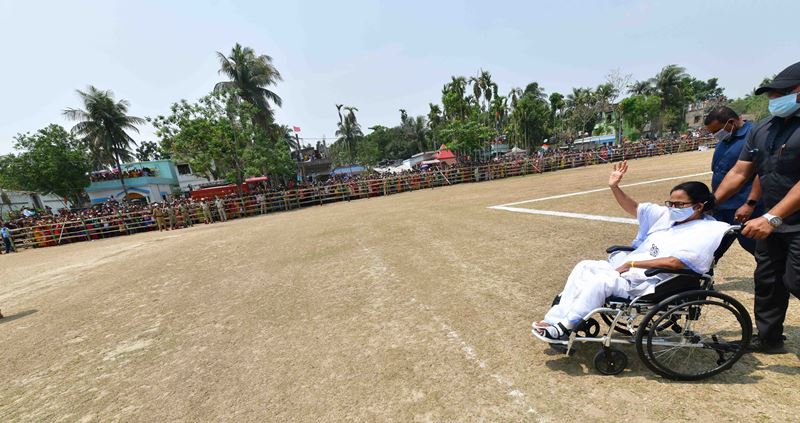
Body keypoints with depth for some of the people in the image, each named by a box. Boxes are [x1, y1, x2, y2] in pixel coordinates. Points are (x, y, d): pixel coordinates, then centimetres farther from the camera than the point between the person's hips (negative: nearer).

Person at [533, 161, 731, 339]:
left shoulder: (709, 231, -10)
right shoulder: (667, 215, 12)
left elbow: (674, 262, -23)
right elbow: (634, 208, 14)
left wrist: (632, 263, -20)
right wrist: (614, 187, -1)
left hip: (651, 285, -8)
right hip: (629, 269, 9)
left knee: (601, 280, -30)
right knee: (584, 267, -4)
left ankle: (565, 327, -16)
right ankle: (557, 319, -6)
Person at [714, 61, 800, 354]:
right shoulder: (762, 130, 6)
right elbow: (739, 173, 8)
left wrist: (771, 218, -29)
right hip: (773, 223, 7)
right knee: (767, 280, 13)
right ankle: (768, 339, 27)